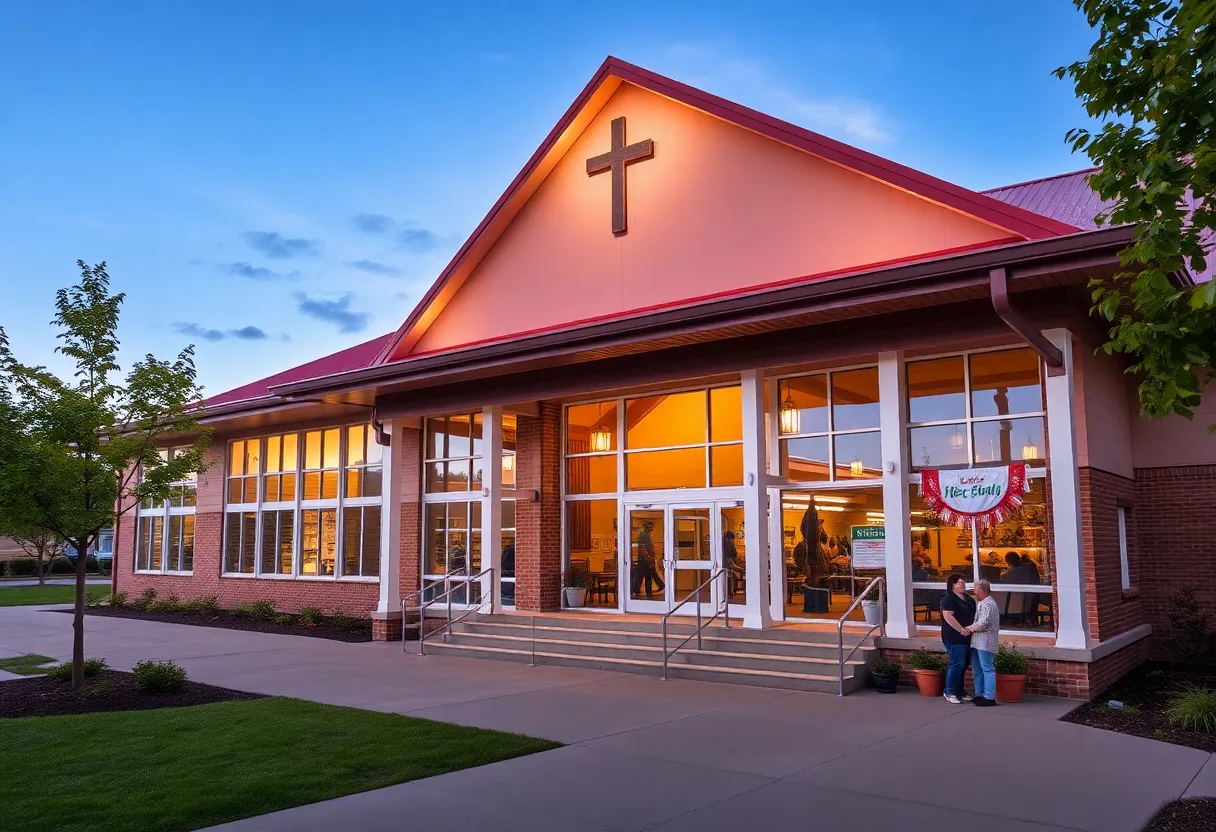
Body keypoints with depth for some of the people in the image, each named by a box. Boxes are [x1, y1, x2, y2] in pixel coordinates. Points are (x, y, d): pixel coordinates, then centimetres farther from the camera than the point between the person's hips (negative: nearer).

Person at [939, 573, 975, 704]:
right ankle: (949, 692, 1)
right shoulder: (948, 599, -10)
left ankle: (959, 691, 20)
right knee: (957, 664, -9)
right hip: (955, 638, -9)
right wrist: (961, 629, -21)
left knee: (963, 665, 11)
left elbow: (974, 615, 25)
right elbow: (948, 616, -20)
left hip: (966, 637, 9)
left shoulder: (968, 600, 17)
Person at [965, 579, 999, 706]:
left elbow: (982, 624, -21)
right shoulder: (983, 604, 18)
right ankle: (980, 694, 22)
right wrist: (971, 628, 12)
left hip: (985, 642, -11)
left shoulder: (988, 604, -15)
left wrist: (969, 629, -9)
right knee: (977, 670, 15)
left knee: (987, 669, -7)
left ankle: (990, 697, -6)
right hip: (977, 642, 11)